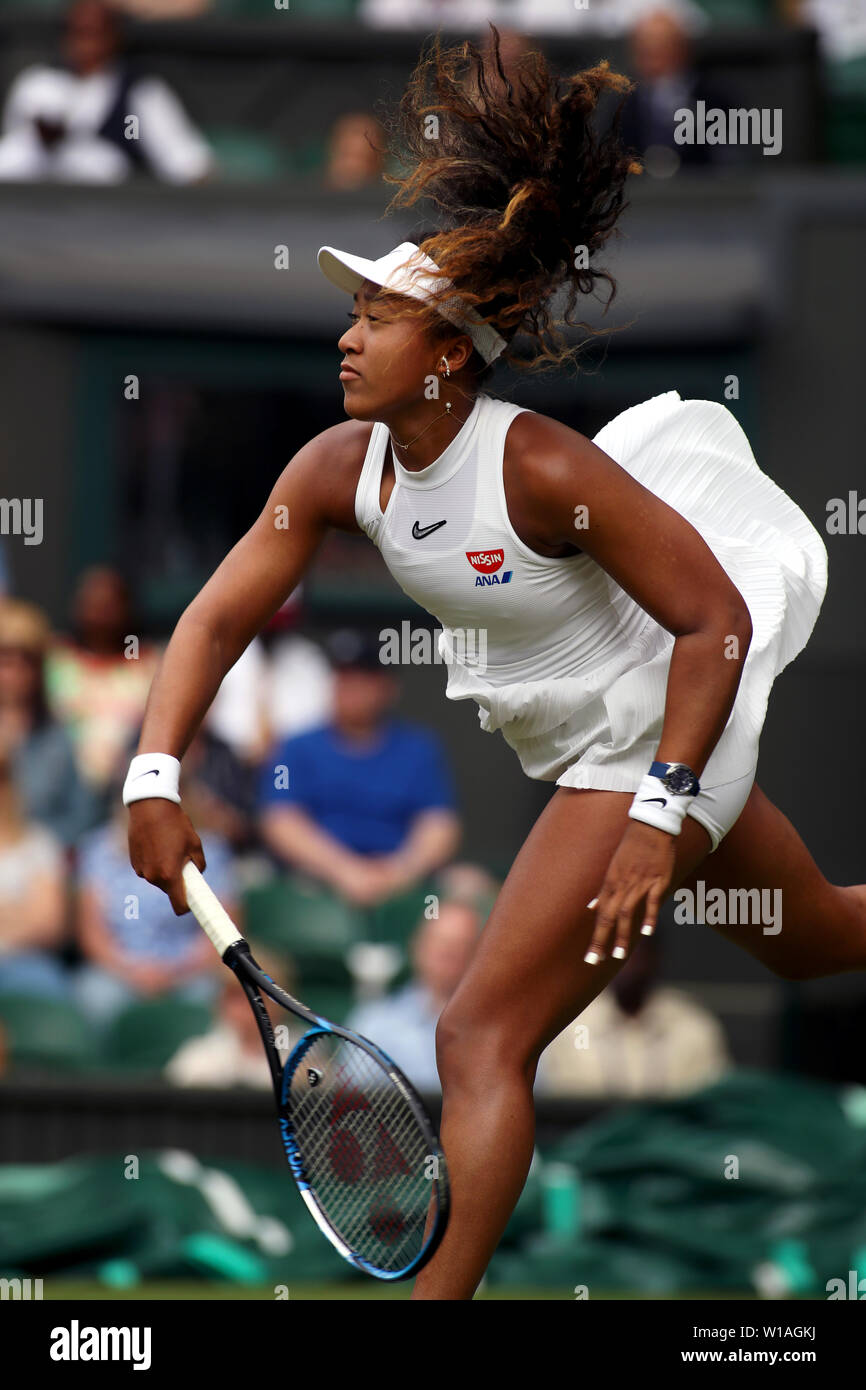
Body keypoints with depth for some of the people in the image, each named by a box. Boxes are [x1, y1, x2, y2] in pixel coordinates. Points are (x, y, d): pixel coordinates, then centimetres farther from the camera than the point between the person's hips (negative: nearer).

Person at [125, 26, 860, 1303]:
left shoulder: (545, 469, -29)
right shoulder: (341, 468, -9)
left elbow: (714, 621, -26)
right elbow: (220, 616, -6)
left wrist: (659, 819, -29)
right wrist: (155, 779, -20)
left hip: (653, 751, -8)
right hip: (577, 750, 8)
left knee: (483, 1038, -16)